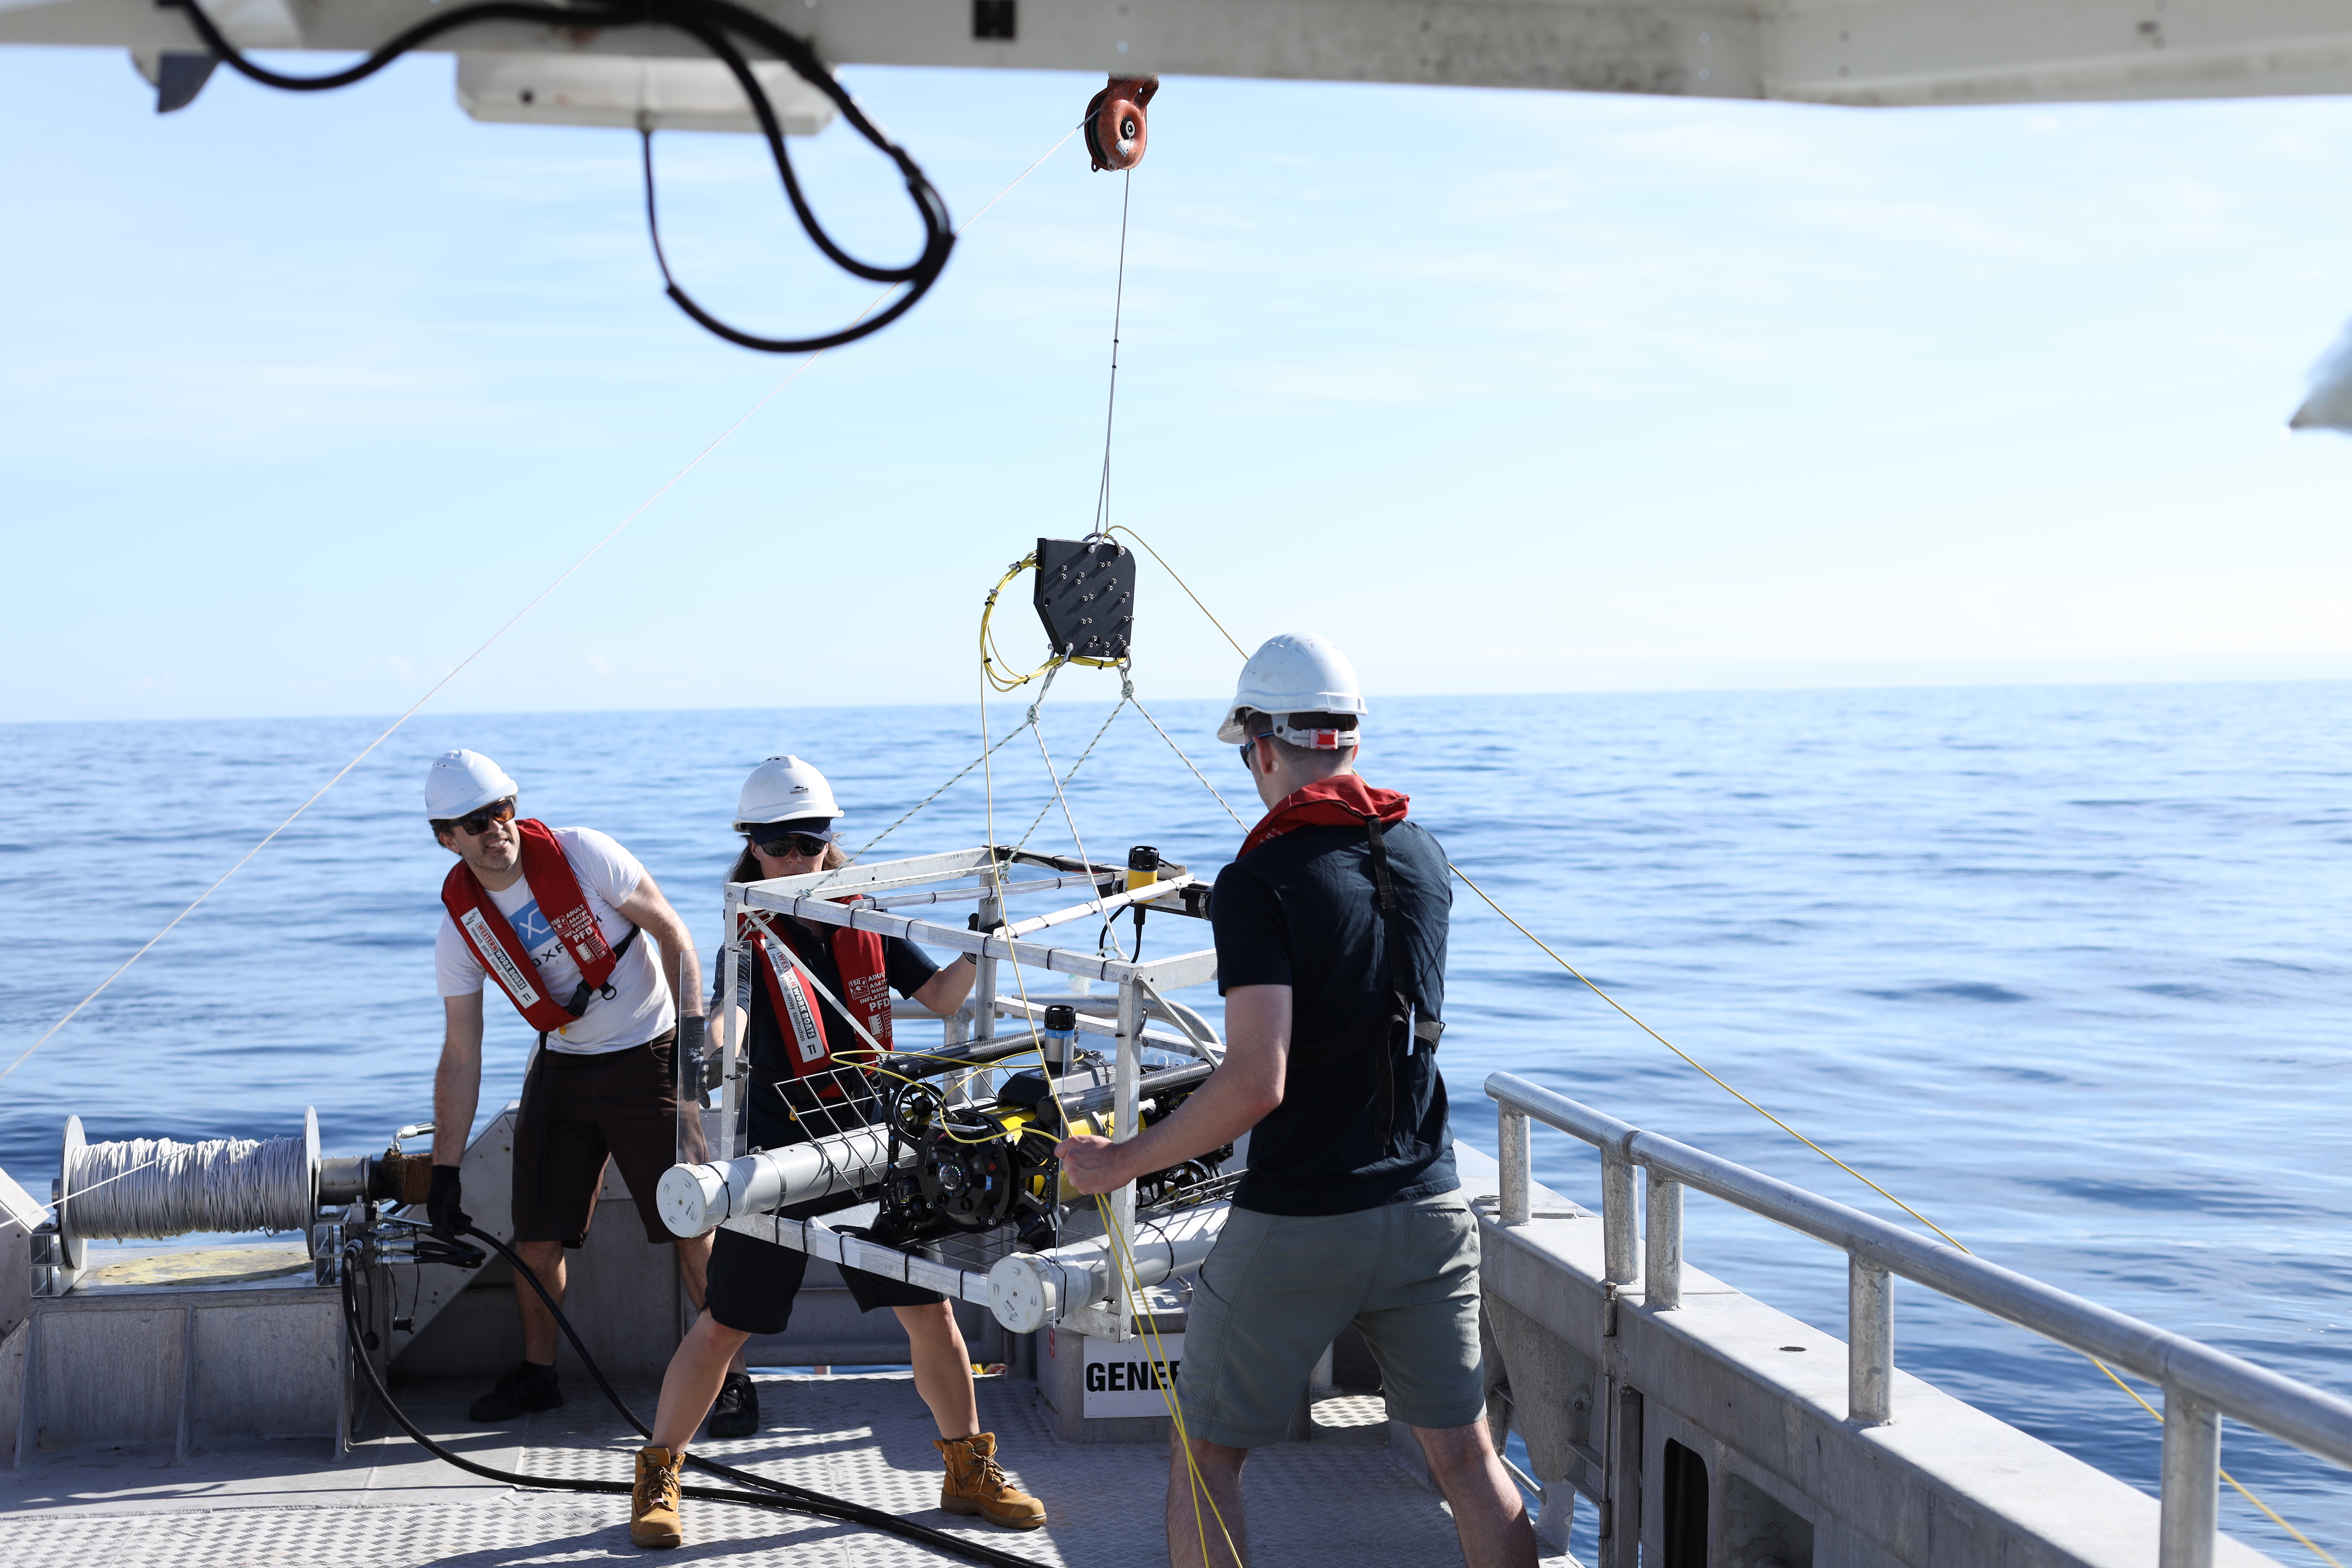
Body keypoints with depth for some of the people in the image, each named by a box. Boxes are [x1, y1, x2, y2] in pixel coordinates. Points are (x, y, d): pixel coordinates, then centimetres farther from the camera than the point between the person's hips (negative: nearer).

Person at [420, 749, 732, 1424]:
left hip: (648, 1058, -3)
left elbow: (673, 933, -8)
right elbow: (461, 1057, -2)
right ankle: (537, 1374, 24)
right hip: (561, 1067, 3)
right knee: (536, 1236, 3)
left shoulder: (580, 854, -16)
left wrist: (694, 1026, -18)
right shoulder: (460, 924, -6)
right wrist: (445, 1170, -3)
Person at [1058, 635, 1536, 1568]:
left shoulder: (1260, 885, -16)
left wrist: (1122, 1163, -13)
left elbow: (1257, 1082, -25)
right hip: (1427, 1209, 5)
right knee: (1467, 1458, 14)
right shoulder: (1421, 857, 4)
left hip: (1295, 1223, -5)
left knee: (1206, 1458, 12)